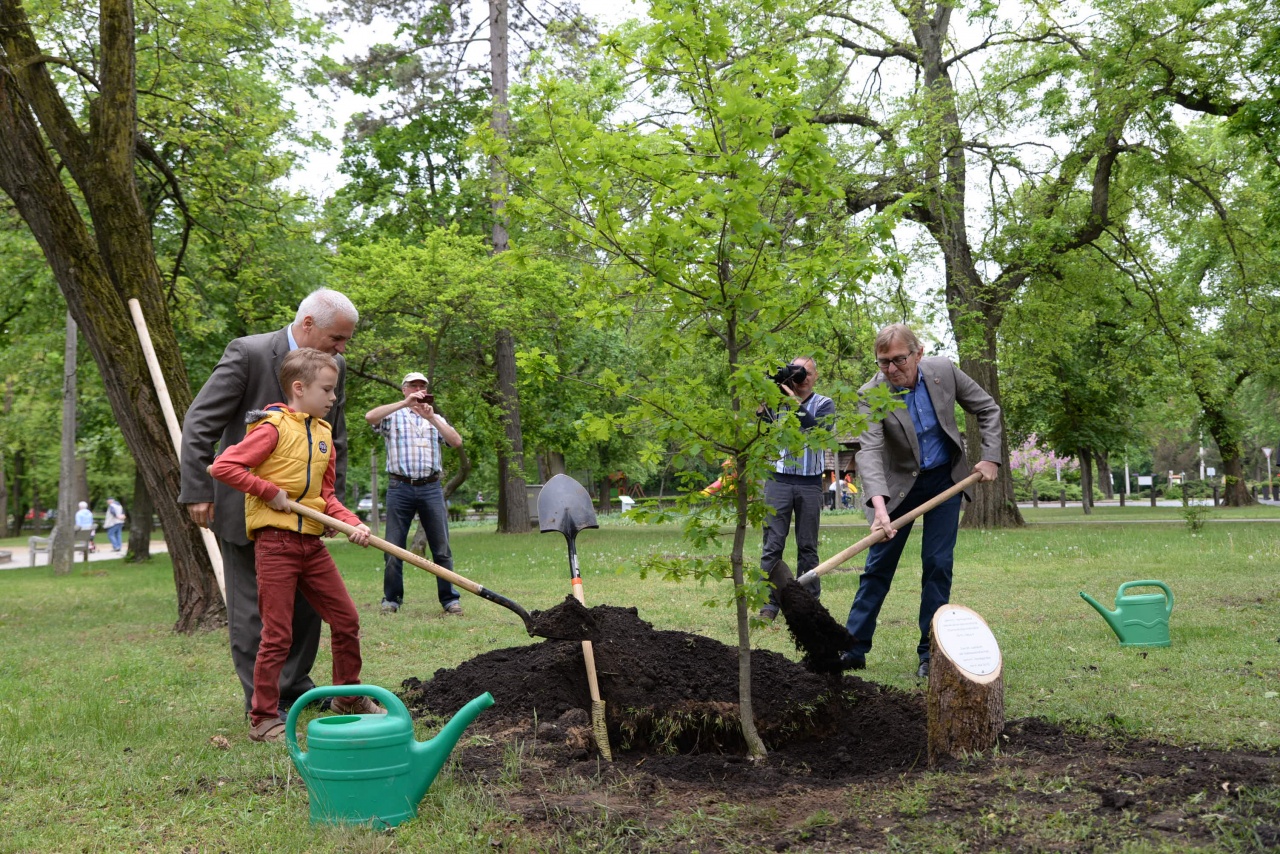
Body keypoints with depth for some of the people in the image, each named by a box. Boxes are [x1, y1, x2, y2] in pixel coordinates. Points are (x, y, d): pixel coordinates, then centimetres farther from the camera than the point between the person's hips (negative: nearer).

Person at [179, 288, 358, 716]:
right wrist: (198, 492, -17)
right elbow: (199, 425, -16)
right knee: (252, 607, 0)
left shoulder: (335, 367, 1)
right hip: (242, 505, -6)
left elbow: (336, 441, 13)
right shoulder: (248, 353, -18)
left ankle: (294, 685, 29)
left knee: (307, 600, 13)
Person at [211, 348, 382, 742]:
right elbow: (223, 466, -18)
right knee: (277, 635, -2)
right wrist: (269, 492, -16)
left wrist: (353, 523, -1)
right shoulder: (273, 427, -11)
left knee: (346, 620, 12)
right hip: (275, 542, -7)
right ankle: (263, 718, 10)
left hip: (312, 542, 8)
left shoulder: (323, 433, 13)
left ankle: (349, 698, 29)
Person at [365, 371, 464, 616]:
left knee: (442, 548, 0)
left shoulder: (436, 419, 19)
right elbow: (370, 417, -12)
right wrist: (405, 403, -15)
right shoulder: (393, 417, 10)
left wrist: (431, 418, -9)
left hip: (431, 488, 2)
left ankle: (450, 599, 5)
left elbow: (457, 442, 3)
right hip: (400, 487, -2)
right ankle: (391, 599, 10)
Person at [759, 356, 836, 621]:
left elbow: (820, 432, -13)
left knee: (808, 546, 6)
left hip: (810, 483, 0)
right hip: (778, 480, 0)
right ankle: (769, 603, -3)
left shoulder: (824, 405, 6)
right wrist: (762, 407, -15)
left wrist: (797, 404, -18)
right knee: (773, 544, -4)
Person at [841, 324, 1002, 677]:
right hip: (899, 484, -1)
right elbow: (870, 452, -34)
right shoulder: (871, 395, -22)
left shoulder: (943, 371, -14)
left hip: (944, 479, 2)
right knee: (878, 566, 0)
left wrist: (990, 457, -9)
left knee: (938, 565, 0)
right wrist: (879, 505, -48)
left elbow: (988, 410, 0)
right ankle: (854, 648, 8)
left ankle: (930, 654, 8)